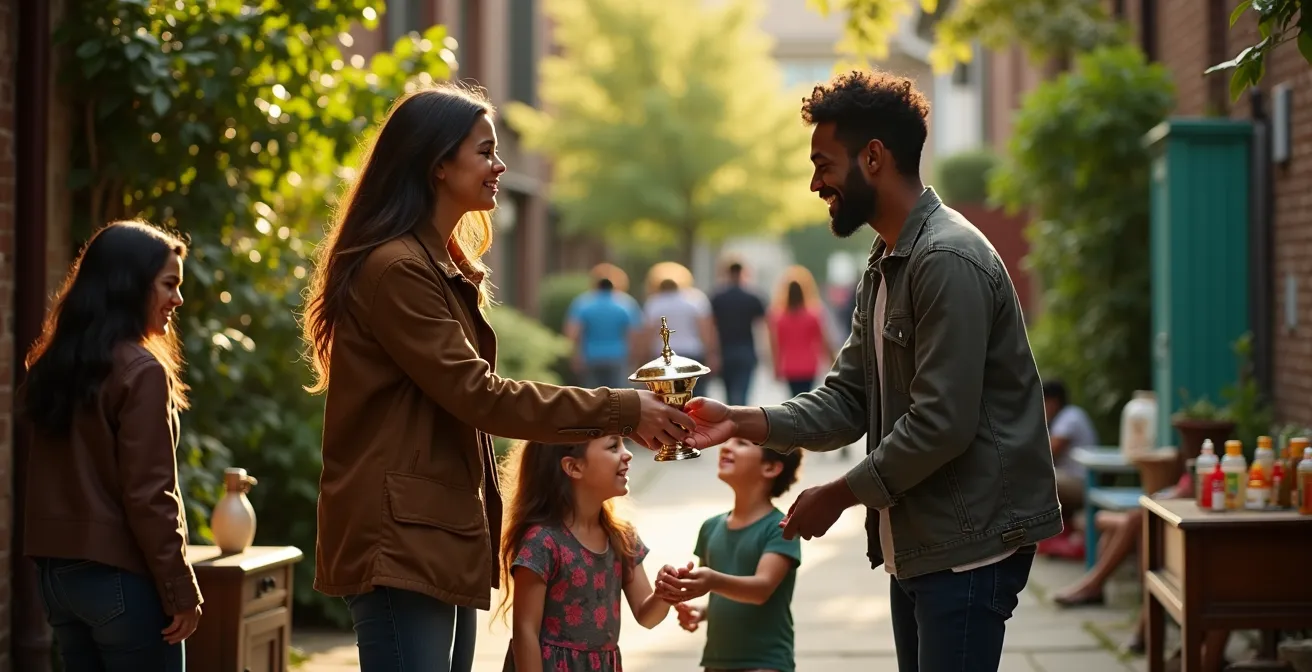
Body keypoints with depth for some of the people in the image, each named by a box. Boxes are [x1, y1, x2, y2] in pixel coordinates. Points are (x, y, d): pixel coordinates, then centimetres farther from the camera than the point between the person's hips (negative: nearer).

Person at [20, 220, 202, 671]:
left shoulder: (54, 365, 9)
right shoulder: (140, 370, -14)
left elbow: (57, 480, 14)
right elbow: (148, 495, -16)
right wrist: (181, 591, -12)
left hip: (55, 571, 8)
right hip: (120, 576, -8)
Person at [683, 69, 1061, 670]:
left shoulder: (948, 260, -17)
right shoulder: (883, 266, 16)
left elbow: (941, 424, -22)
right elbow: (847, 401, 11)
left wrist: (840, 495, -12)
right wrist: (740, 422, -2)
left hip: (967, 545, -10)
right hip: (916, 543, 10)